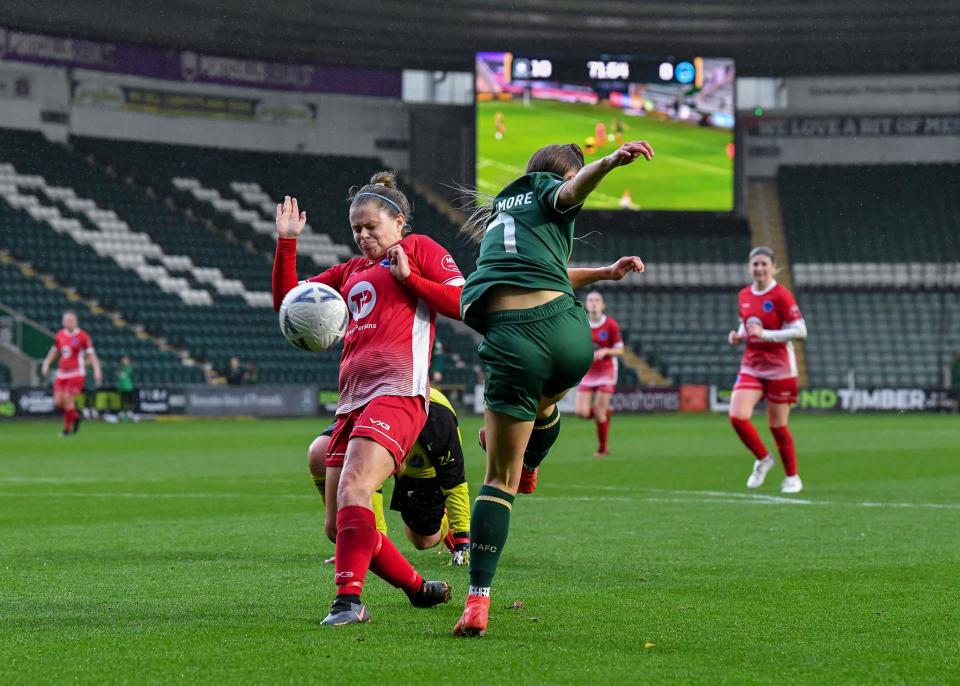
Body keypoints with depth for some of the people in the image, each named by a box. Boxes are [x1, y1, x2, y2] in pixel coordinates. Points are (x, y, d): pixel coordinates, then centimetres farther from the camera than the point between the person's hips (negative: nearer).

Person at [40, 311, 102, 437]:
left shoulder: (82, 336, -6)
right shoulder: (60, 335, 8)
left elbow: (91, 354, -7)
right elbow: (54, 351, 23)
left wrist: (97, 370, -17)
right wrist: (46, 363, 11)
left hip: (76, 373, -5)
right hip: (62, 373, 5)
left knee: (68, 399, -14)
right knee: (58, 402, -4)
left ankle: (67, 428, 3)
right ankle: (75, 416, 23)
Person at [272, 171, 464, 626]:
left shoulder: (420, 249, 11)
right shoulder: (351, 272, 29)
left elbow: (464, 303, -1)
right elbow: (286, 300, 26)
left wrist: (408, 276, -6)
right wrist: (286, 243, 16)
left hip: (396, 392, -8)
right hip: (352, 400, 8)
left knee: (352, 490, -28)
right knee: (339, 524, 6)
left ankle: (349, 599, -34)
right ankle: (418, 589, 20)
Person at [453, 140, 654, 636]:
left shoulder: (499, 212, 32)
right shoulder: (550, 192, 12)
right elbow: (576, 186, -13)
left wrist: (605, 273, 44)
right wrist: (611, 161, -32)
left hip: (511, 340, 3)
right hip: (566, 331, -3)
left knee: (499, 478, 4)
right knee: (543, 404, 35)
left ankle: (478, 600, -6)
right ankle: (527, 473, 64)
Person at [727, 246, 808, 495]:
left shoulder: (781, 296, -11)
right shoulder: (744, 296, 8)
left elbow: (800, 331, -15)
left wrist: (765, 334, -23)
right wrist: (738, 336, 0)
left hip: (779, 369, -5)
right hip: (751, 366, 5)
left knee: (777, 426, 1)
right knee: (737, 416, -13)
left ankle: (792, 477, 20)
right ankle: (763, 459, 12)